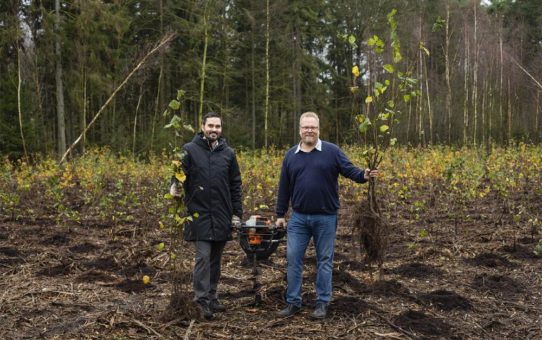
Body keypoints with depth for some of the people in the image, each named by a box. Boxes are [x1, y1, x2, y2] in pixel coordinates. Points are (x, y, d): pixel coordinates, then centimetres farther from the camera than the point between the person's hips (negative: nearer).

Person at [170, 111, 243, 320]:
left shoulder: (228, 153, 8)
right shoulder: (190, 150, -1)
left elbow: (235, 185, 10)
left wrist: (237, 213, 7)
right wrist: (174, 186, -23)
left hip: (222, 216, 4)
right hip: (200, 214, -3)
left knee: (215, 259, 12)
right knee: (203, 256, -8)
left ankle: (212, 297, 23)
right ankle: (202, 299, -3)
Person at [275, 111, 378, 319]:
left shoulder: (332, 151, -2)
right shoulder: (291, 156, 7)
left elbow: (349, 170, -6)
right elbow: (284, 188, 10)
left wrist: (363, 175, -28)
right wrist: (280, 214, 11)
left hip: (325, 218, -2)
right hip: (298, 218, 3)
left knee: (324, 261, 6)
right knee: (293, 258, 3)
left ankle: (322, 303, 17)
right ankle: (293, 302, 15)